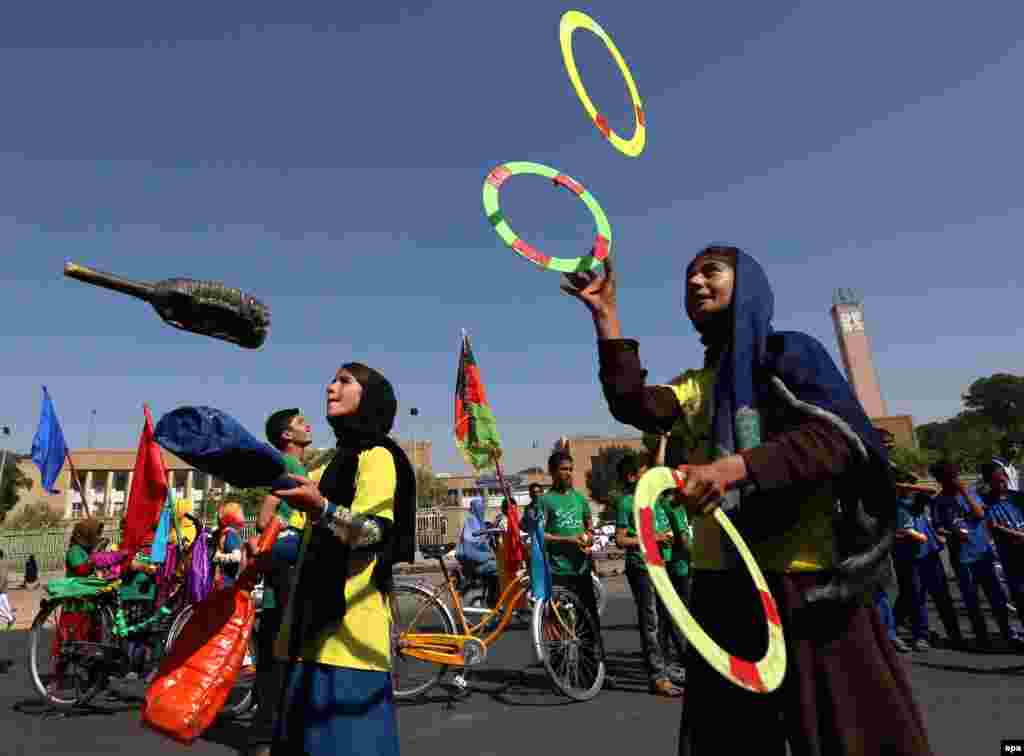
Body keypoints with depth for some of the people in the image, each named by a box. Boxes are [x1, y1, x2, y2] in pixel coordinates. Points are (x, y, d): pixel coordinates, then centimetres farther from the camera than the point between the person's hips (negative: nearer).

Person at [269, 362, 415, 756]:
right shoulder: (340, 459, 20)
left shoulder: (377, 455, -8)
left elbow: (374, 532, -21)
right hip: (320, 620, 10)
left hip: (348, 621, -9)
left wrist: (319, 508, -35)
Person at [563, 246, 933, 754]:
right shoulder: (694, 387, 14)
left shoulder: (789, 354, -2)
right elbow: (633, 404, -5)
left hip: (804, 582, -5)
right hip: (722, 585, 6)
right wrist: (604, 312, -8)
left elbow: (836, 436, -18)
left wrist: (733, 468, -33)